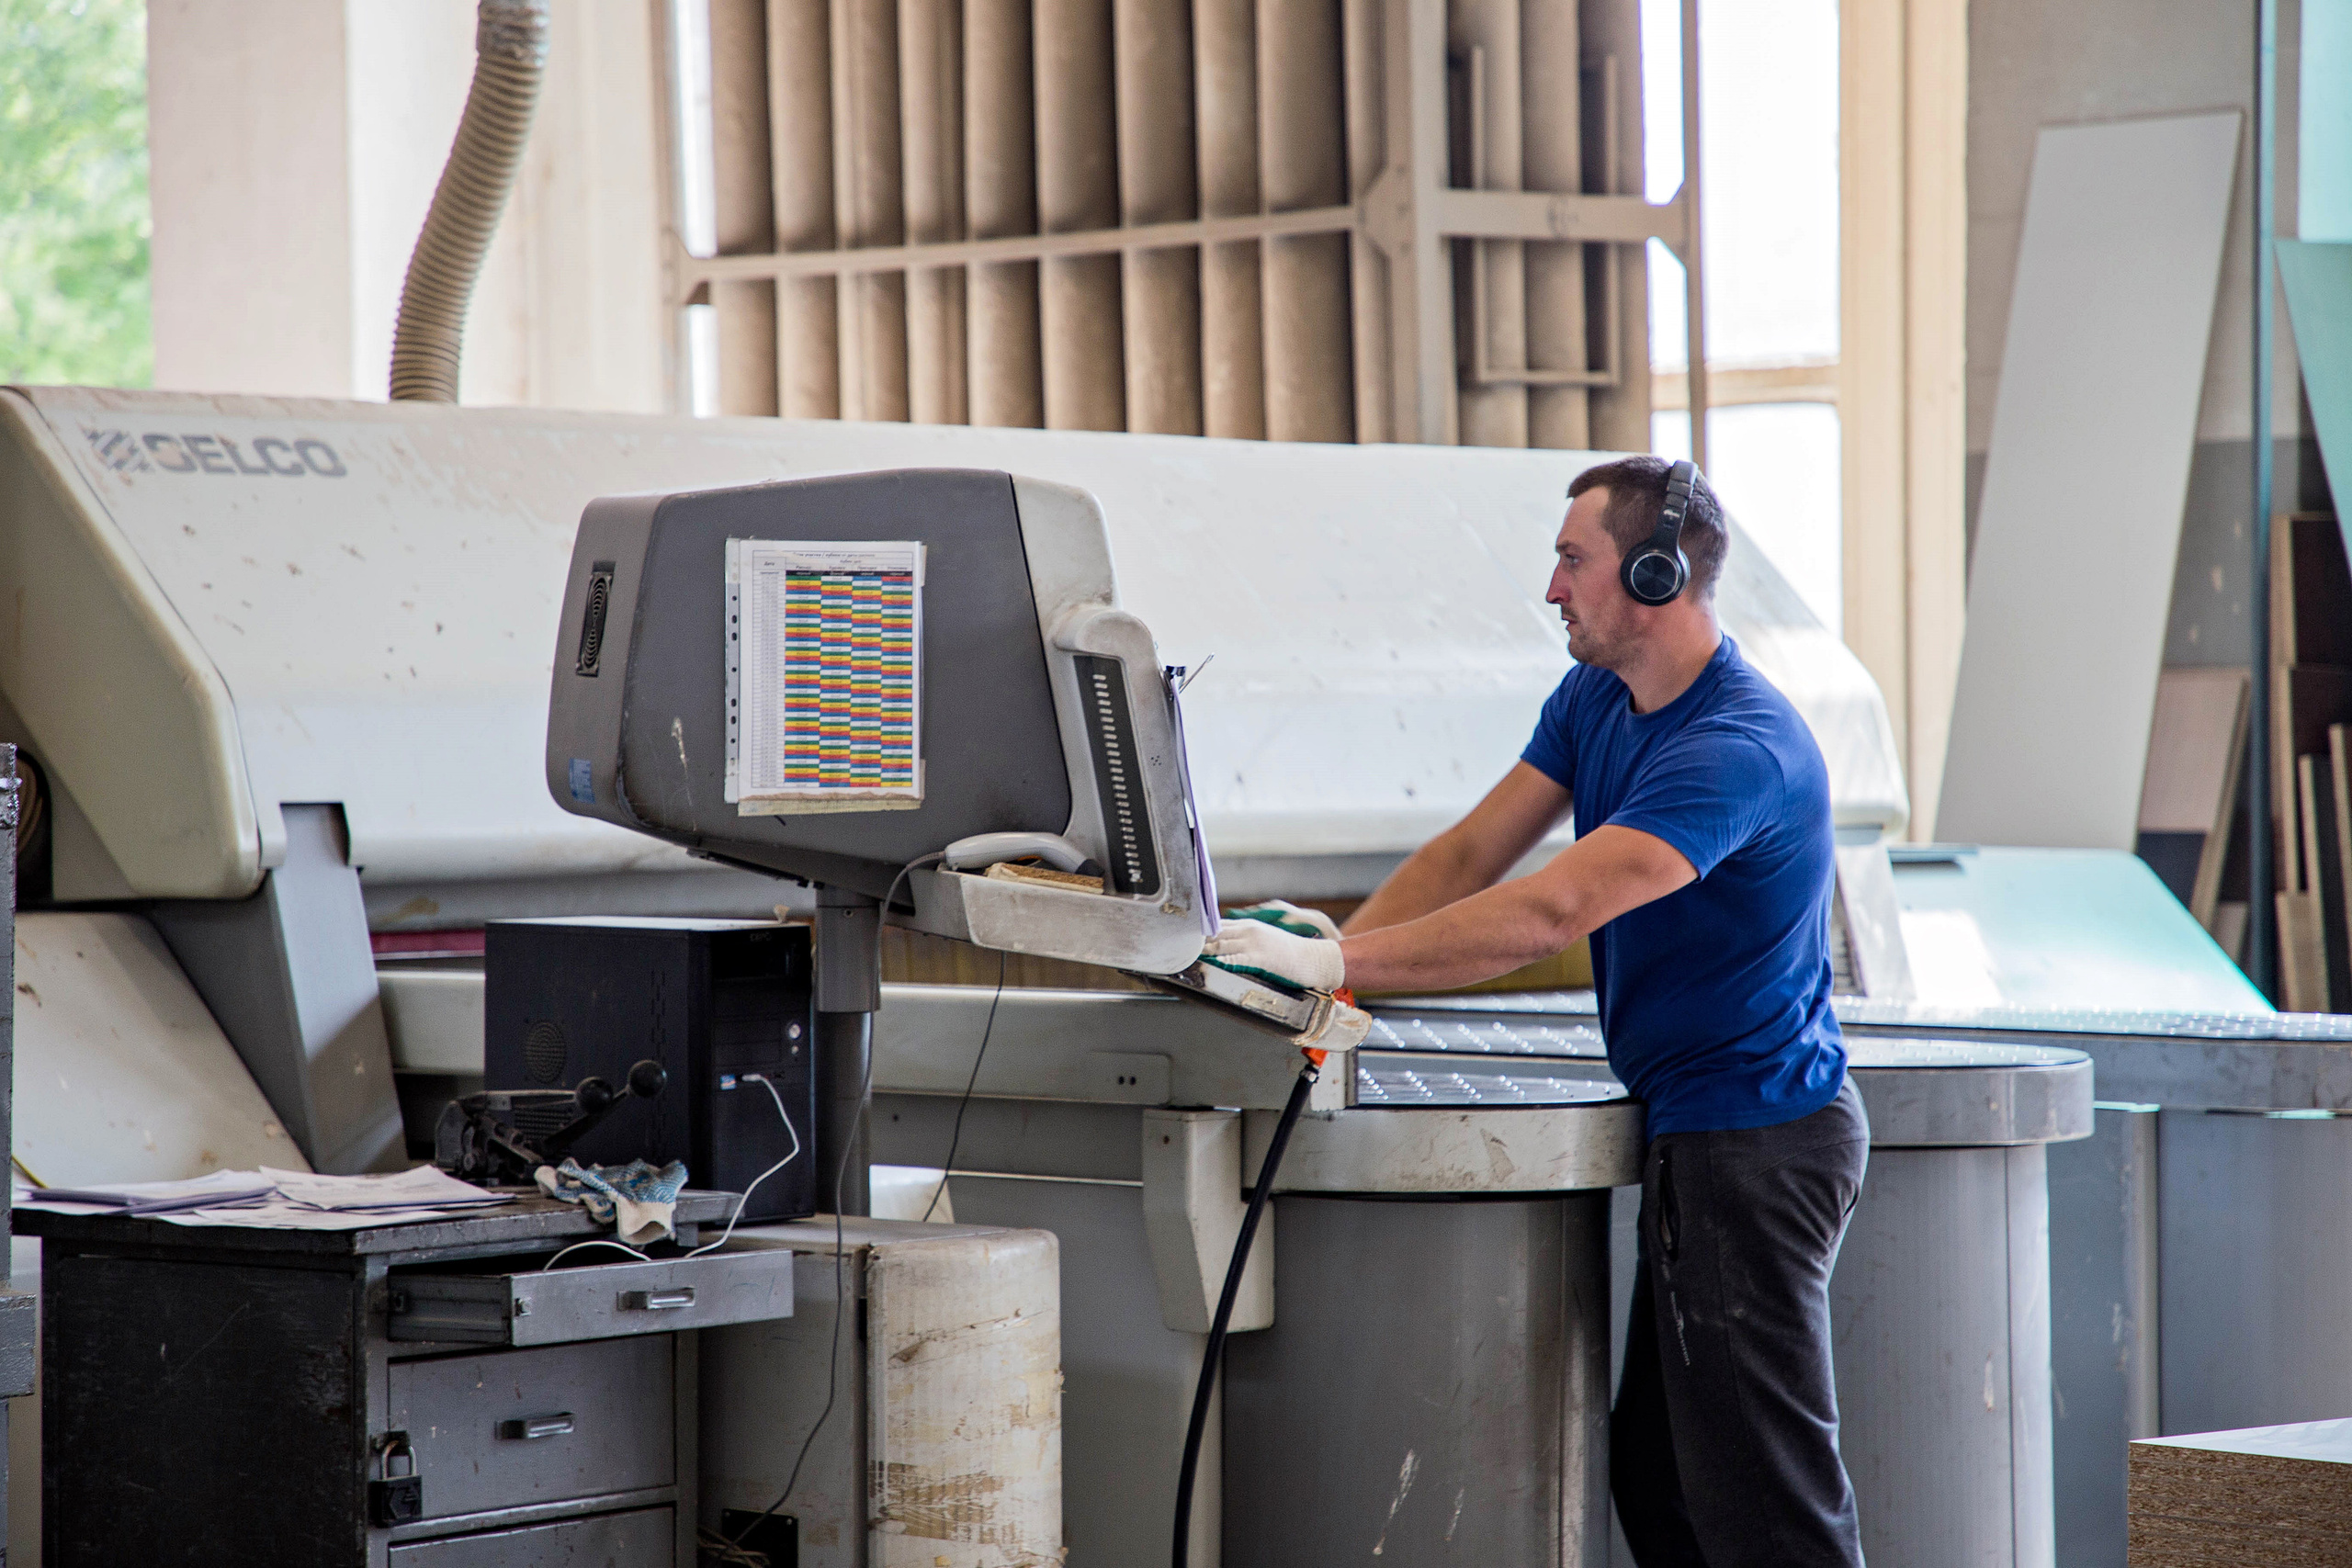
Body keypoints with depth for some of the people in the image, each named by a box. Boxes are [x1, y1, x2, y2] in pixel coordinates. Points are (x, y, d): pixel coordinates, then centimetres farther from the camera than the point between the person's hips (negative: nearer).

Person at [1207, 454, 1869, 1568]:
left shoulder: (1739, 749, -23)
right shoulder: (1594, 703, 9)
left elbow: (1550, 912, -30)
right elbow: (1467, 856, 8)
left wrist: (1338, 960, -30)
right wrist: (1319, 959, -5)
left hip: (1756, 1141, -10)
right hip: (1695, 1134, 10)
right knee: (1655, 1475, 12)